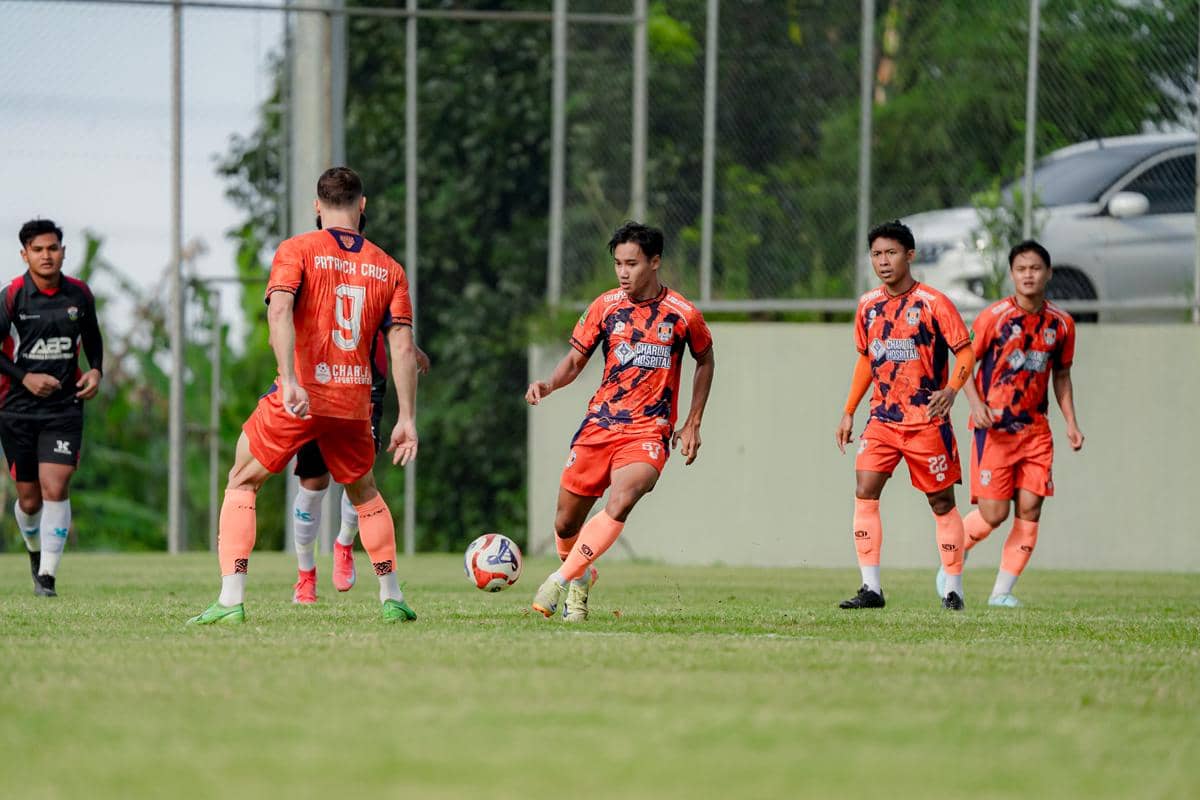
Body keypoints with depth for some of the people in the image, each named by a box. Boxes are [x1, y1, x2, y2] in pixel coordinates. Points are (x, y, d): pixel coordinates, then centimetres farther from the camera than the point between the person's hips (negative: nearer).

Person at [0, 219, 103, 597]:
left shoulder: (79, 294, 2)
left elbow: (92, 337, 19)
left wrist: (96, 370, 2)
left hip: (64, 407, 1)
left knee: (55, 489, -15)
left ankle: (48, 575, -13)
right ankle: (36, 551, 37)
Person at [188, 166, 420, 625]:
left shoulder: (297, 251, -1)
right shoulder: (388, 269, 9)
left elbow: (279, 311, -18)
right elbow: (402, 346, 3)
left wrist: (289, 380, -27)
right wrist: (407, 419, 4)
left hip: (300, 395, -3)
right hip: (354, 403, 3)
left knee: (241, 485, 10)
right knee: (363, 491, 27)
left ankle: (231, 601, -3)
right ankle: (392, 599, 27)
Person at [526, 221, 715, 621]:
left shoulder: (683, 315, -2)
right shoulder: (606, 306, 3)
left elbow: (705, 360, 16)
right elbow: (576, 359, 11)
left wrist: (692, 424, 11)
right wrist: (549, 385, -10)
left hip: (648, 433, -3)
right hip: (599, 424, 3)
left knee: (619, 504, -30)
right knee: (566, 523, 5)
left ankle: (560, 581, -28)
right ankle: (581, 579, 34)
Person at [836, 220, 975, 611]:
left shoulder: (933, 303, -9)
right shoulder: (868, 305, 8)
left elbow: (965, 352, -8)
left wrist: (951, 391, -24)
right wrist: (849, 412, 16)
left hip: (927, 420, -4)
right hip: (883, 418, 4)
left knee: (942, 502, 3)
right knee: (864, 493, -10)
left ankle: (953, 589, 12)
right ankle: (871, 588, -9)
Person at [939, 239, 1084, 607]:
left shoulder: (1061, 323, 4)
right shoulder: (994, 316, -8)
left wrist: (1070, 421, 8)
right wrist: (976, 403, -16)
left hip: (1035, 429, 4)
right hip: (994, 427, -4)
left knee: (1030, 508, -6)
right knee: (994, 513, -9)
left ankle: (1002, 591, 2)